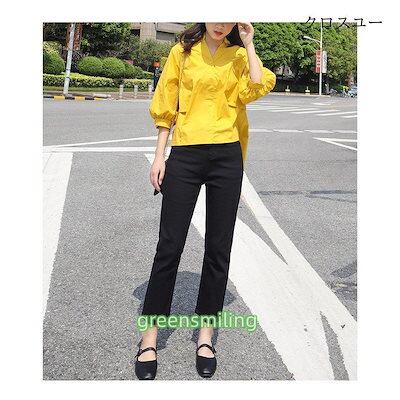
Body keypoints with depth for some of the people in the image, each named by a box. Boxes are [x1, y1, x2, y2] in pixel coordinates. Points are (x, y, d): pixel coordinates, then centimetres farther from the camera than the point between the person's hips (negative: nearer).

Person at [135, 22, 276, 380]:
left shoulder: (239, 55, 11)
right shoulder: (183, 52, 9)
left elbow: (258, 88, -8)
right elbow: (166, 106, 7)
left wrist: (248, 44, -2)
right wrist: (159, 156, 1)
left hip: (227, 157, 2)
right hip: (185, 156, -1)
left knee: (219, 247, 5)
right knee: (169, 245, -1)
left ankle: (206, 332, 20)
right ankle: (151, 334, 12)